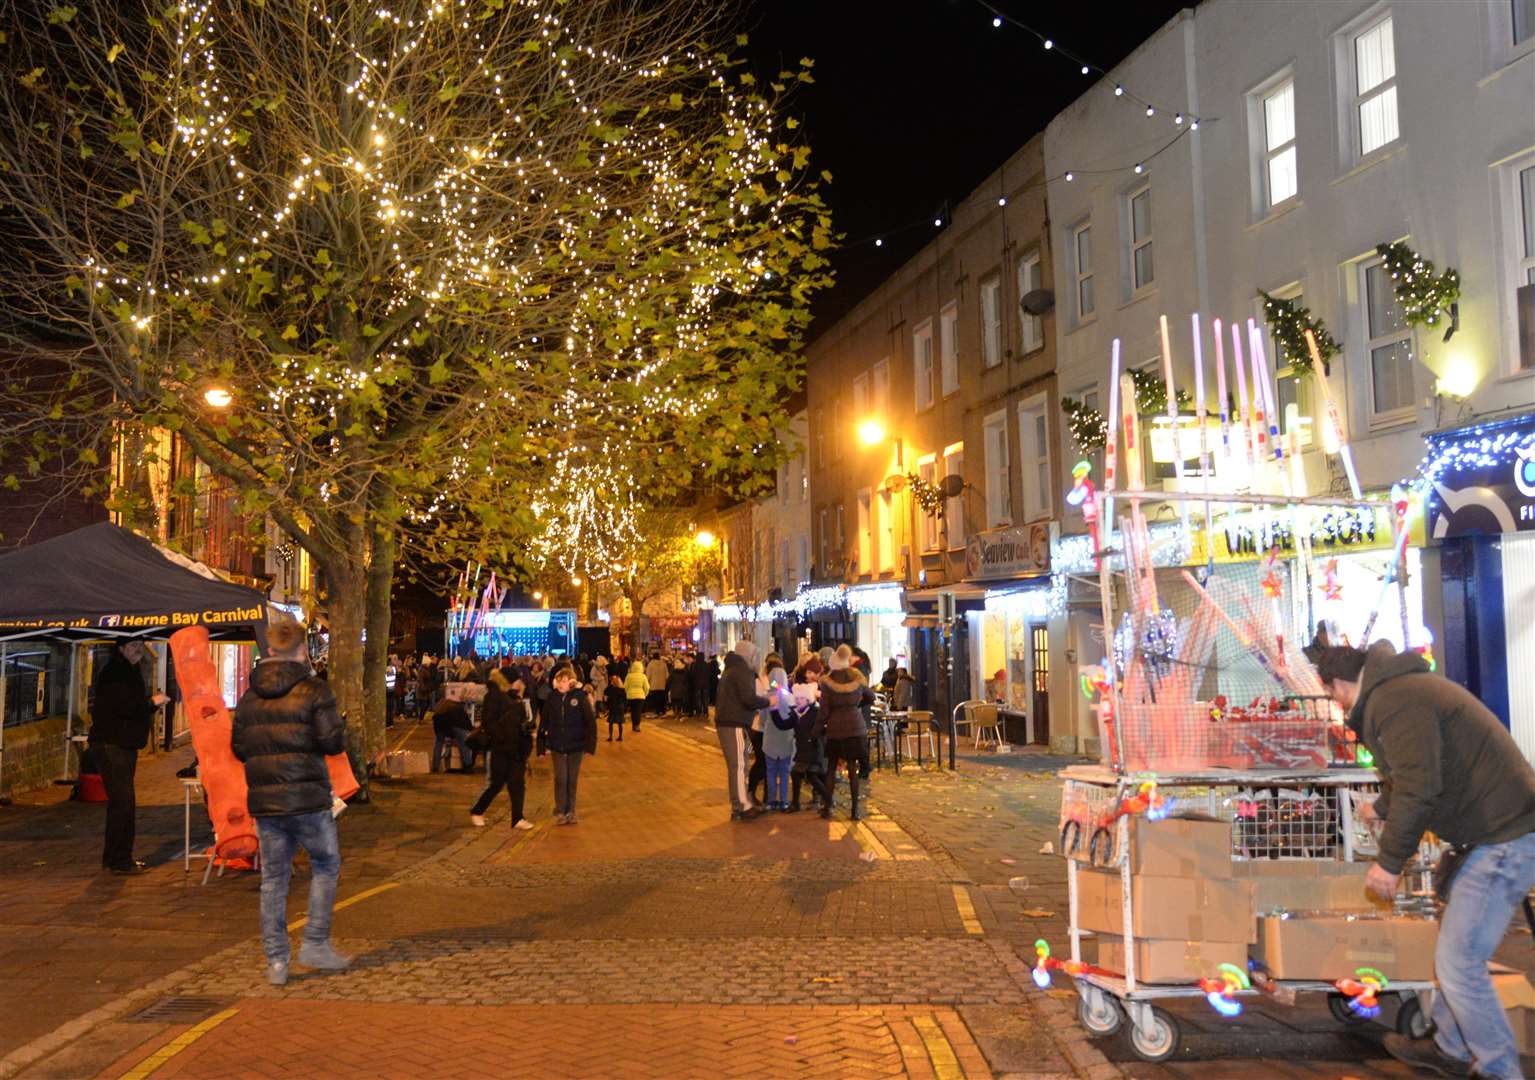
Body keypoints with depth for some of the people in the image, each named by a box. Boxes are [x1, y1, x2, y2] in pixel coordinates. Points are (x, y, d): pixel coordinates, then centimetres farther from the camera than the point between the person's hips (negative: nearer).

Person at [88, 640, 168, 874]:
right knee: (123, 802, -11)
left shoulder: (129, 672, 19)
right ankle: (119, 860, -7)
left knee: (121, 802, 14)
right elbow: (124, 706, -23)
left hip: (125, 745, 11)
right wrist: (152, 702, -12)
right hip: (111, 744, -11)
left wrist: (149, 704, 8)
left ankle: (114, 858, 22)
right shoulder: (113, 673, -13)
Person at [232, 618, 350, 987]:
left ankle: (275, 961, 12)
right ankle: (315, 945, 9)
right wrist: (339, 724, 8)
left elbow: (239, 747, 12)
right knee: (326, 866, 12)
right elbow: (332, 742, -13)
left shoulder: (250, 696, 7)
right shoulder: (313, 690, -9)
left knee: (273, 877, 10)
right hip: (306, 797, -5)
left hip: (263, 800, 5)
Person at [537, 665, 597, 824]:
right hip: (557, 745, 1)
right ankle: (560, 812, 10)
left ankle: (570, 812, 21)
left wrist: (590, 744, -11)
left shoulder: (580, 697, -9)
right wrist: (541, 746, 0)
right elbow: (543, 722, 1)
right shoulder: (551, 698, -2)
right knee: (561, 778, -1)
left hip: (575, 745, -1)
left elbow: (590, 721, -8)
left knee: (572, 780, 9)